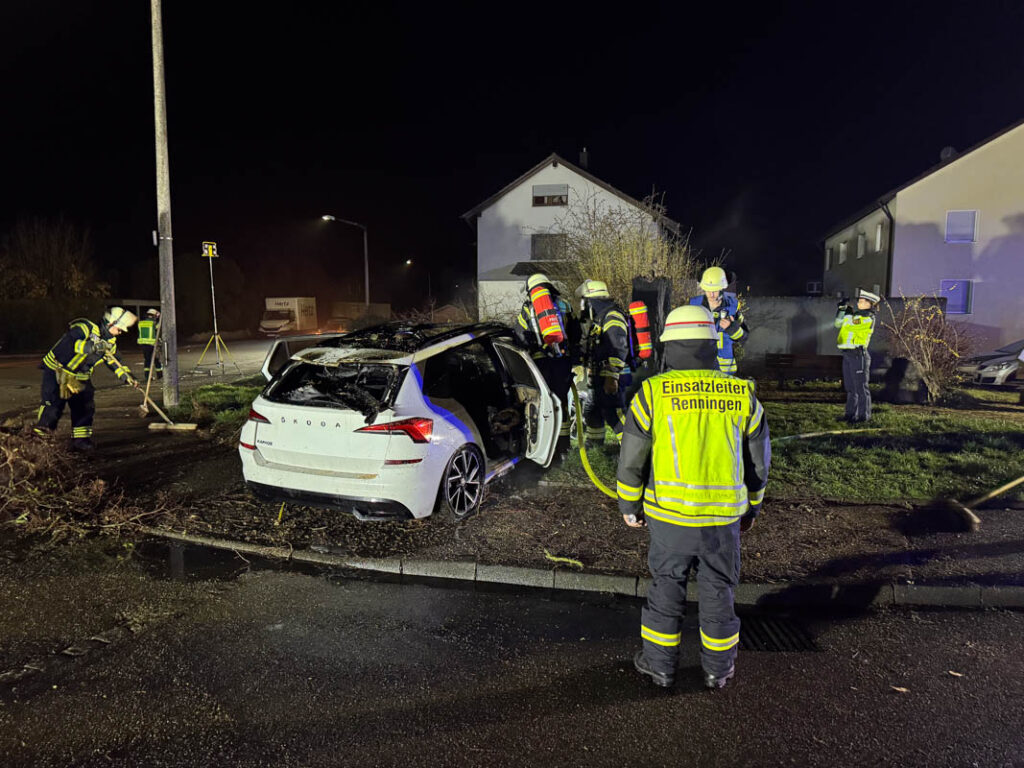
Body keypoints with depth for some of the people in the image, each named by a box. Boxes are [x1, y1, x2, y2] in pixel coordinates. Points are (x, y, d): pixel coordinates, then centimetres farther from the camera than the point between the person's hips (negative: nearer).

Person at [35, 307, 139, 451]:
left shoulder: (110, 343, 2)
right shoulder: (86, 328, -22)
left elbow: (115, 362, 9)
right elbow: (67, 343, -36)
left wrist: (127, 376, -4)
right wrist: (91, 346, -47)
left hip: (81, 377, 7)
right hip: (57, 370, -7)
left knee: (85, 406, 1)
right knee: (53, 404, -12)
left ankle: (81, 439, 11)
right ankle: (39, 437, 2)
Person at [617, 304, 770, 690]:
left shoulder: (652, 392, -9)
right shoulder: (742, 394, 0)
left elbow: (632, 459, -5)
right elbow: (758, 460, 8)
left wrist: (629, 505, 9)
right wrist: (751, 507, 20)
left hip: (669, 513, -2)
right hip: (724, 516, 2)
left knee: (666, 587, 15)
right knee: (718, 589, 17)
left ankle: (660, 663, 28)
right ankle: (718, 668, 32)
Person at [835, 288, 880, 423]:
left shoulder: (869, 318, -8)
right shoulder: (855, 315, 18)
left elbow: (852, 324, -17)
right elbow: (838, 324, 21)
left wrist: (848, 312, -1)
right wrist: (842, 309, 10)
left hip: (858, 355, -9)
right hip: (847, 355, 9)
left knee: (861, 387, -5)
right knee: (850, 387, 14)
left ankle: (864, 415, 0)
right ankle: (851, 413, 22)